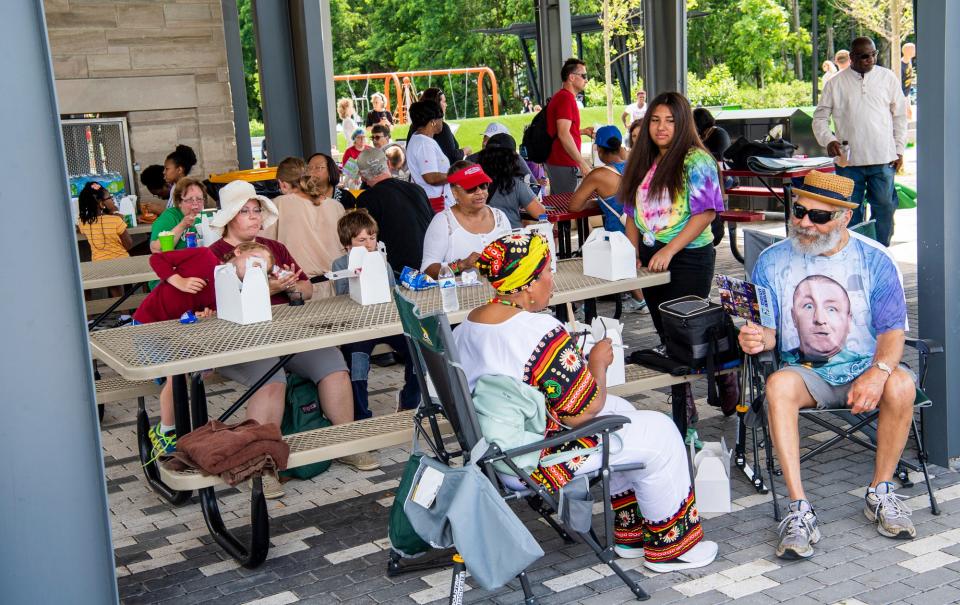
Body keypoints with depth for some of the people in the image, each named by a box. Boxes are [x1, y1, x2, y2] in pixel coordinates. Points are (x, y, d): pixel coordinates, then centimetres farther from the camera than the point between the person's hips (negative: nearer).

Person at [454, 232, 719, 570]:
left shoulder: (465, 326, 0)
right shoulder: (542, 333, -27)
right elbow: (582, 411, -21)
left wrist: (573, 360, 12)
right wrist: (598, 362, -5)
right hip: (536, 461, -10)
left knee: (621, 410, 26)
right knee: (659, 433, 3)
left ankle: (629, 533, 35)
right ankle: (669, 547, 20)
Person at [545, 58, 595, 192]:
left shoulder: (561, 96, 17)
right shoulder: (566, 98, -16)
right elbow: (563, 135, -24)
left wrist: (583, 131, 15)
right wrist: (582, 163, -23)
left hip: (555, 161, 11)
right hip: (563, 164, -11)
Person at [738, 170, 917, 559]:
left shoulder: (874, 260, 1)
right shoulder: (772, 261, 3)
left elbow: (892, 331, -3)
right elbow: (767, 330, 2)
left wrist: (878, 371, -24)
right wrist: (757, 338, -24)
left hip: (864, 370, 0)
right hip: (806, 372, 0)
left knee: (901, 384, -32)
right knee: (779, 385, -34)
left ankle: (880, 493, -9)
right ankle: (800, 511, -34)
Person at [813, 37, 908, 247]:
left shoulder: (888, 78, 6)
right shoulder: (836, 83, 4)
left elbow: (900, 115, 11)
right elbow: (820, 118, 6)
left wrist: (899, 149, 5)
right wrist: (828, 140, -12)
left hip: (883, 159, 1)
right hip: (848, 159, 0)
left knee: (884, 207, 3)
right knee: (850, 211, 5)